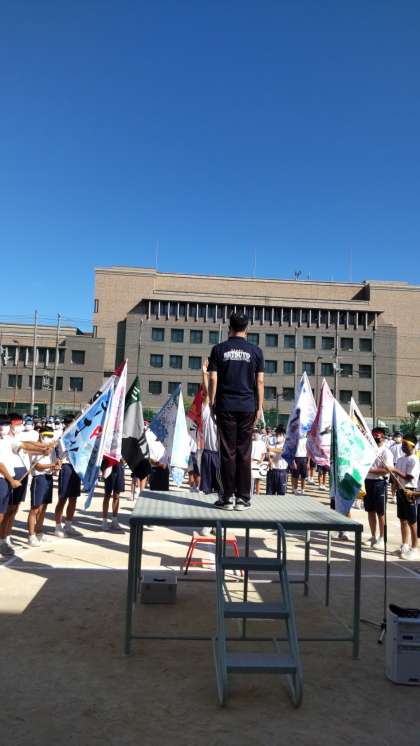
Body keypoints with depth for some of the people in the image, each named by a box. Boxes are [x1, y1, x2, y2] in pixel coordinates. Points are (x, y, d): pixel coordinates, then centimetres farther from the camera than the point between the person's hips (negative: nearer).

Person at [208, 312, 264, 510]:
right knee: (244, 453, 5)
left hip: (225, 406, 0)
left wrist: (212, 404, 6)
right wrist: (259, 407, 7)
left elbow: (213, 379, 0)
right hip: (248, 407, 1)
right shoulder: (255, 351, 5)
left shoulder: (219, 349, 3)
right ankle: (243, 498, 7)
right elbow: (260, 381, 3)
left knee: (227, 453, 3)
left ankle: (227, 498, 5)